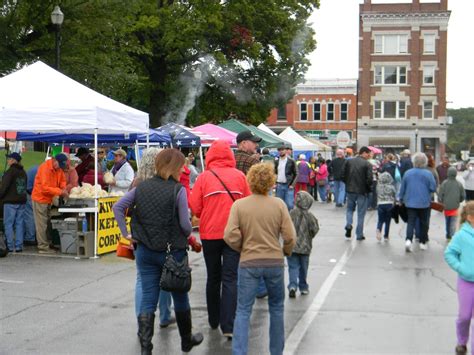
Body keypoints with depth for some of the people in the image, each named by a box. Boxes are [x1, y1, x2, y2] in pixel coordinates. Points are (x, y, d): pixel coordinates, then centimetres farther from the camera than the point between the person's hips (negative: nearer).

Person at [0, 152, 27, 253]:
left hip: (10, 202, -7)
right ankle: (19, 246, 8)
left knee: (8, 224, -2)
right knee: (19, 224, 8)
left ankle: (10, 247, -4)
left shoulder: (10, 171, -12)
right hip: (22, 201, 7)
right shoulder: (23, 172, 13)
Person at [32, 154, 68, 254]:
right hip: (40, 198, -8)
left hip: (48, 199, 8)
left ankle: (46, 244, 18)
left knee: (46, 223, 12)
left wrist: (64, 188, -10)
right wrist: (60, 191, -26)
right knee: (42, 224, -5)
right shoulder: (45, 168, -24)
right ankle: (43, 247, -2)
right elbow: (45, 188, -27)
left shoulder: (59, 168, 1)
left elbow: (62, 180, 11)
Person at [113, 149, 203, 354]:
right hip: (173, 250, -3)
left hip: (145, 251, 3)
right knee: (180, 296, 15)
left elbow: (118, 207, 1)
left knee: (148, 299, 7)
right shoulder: (178, 190, -13)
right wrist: (188, 234, 6)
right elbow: (185, 223, -14)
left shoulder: (141, 187, 2)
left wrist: (126, 233, 4)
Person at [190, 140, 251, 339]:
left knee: (213, 277, 17)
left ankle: (214, 320, 27)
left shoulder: (204, 177, -5)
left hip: (209, 233, 1)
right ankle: (228, 326, -9)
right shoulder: (239, 176, -2)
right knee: (230, 279, 0)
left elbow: (195, 207, -5)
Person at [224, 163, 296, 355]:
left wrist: (242, 249, 6)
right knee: (276, 307, 18)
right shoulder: (279, 204, -6)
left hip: (248, 263, -1)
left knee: (243, 310, 5)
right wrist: (285, 252, 13)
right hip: (275, 262, 1)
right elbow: (290, 237, -7)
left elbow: (230, 236, -13)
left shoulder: (239, 205, -7)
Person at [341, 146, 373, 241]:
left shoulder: (348, 161, 1)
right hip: (362, 191, -3)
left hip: (350, 190, 3)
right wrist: (369, 188, 3)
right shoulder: (367, 164, -11)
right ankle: (359, 234, 11)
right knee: (361, 213, 7)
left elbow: (343, 175, 0)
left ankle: (348, 224, -2)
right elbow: (369, 179, -16)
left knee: (350, 209, 22)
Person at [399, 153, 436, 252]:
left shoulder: (407, 173, -1)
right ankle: (422, 242, 18)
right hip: (424, 203, -1)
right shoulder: (428, 174, -9)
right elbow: (433, 188, -7)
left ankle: (408, 239, -19)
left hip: (410, 203, 2)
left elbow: (402, 188, 7)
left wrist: (401, 199, 20)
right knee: (423, 223, 12)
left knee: (411, 222, 1)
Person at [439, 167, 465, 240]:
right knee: (453, 221, 1)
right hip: (455, 206, -1)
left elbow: (440, 195, -7)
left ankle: (448, 235, 26)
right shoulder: (459, 184, -4)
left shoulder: (444, 183, -8)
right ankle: (452, 235, -11)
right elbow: (463, 196, 4)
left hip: (446, 206, 1)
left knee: (447, 221, 15)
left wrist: (440, 203, 7)